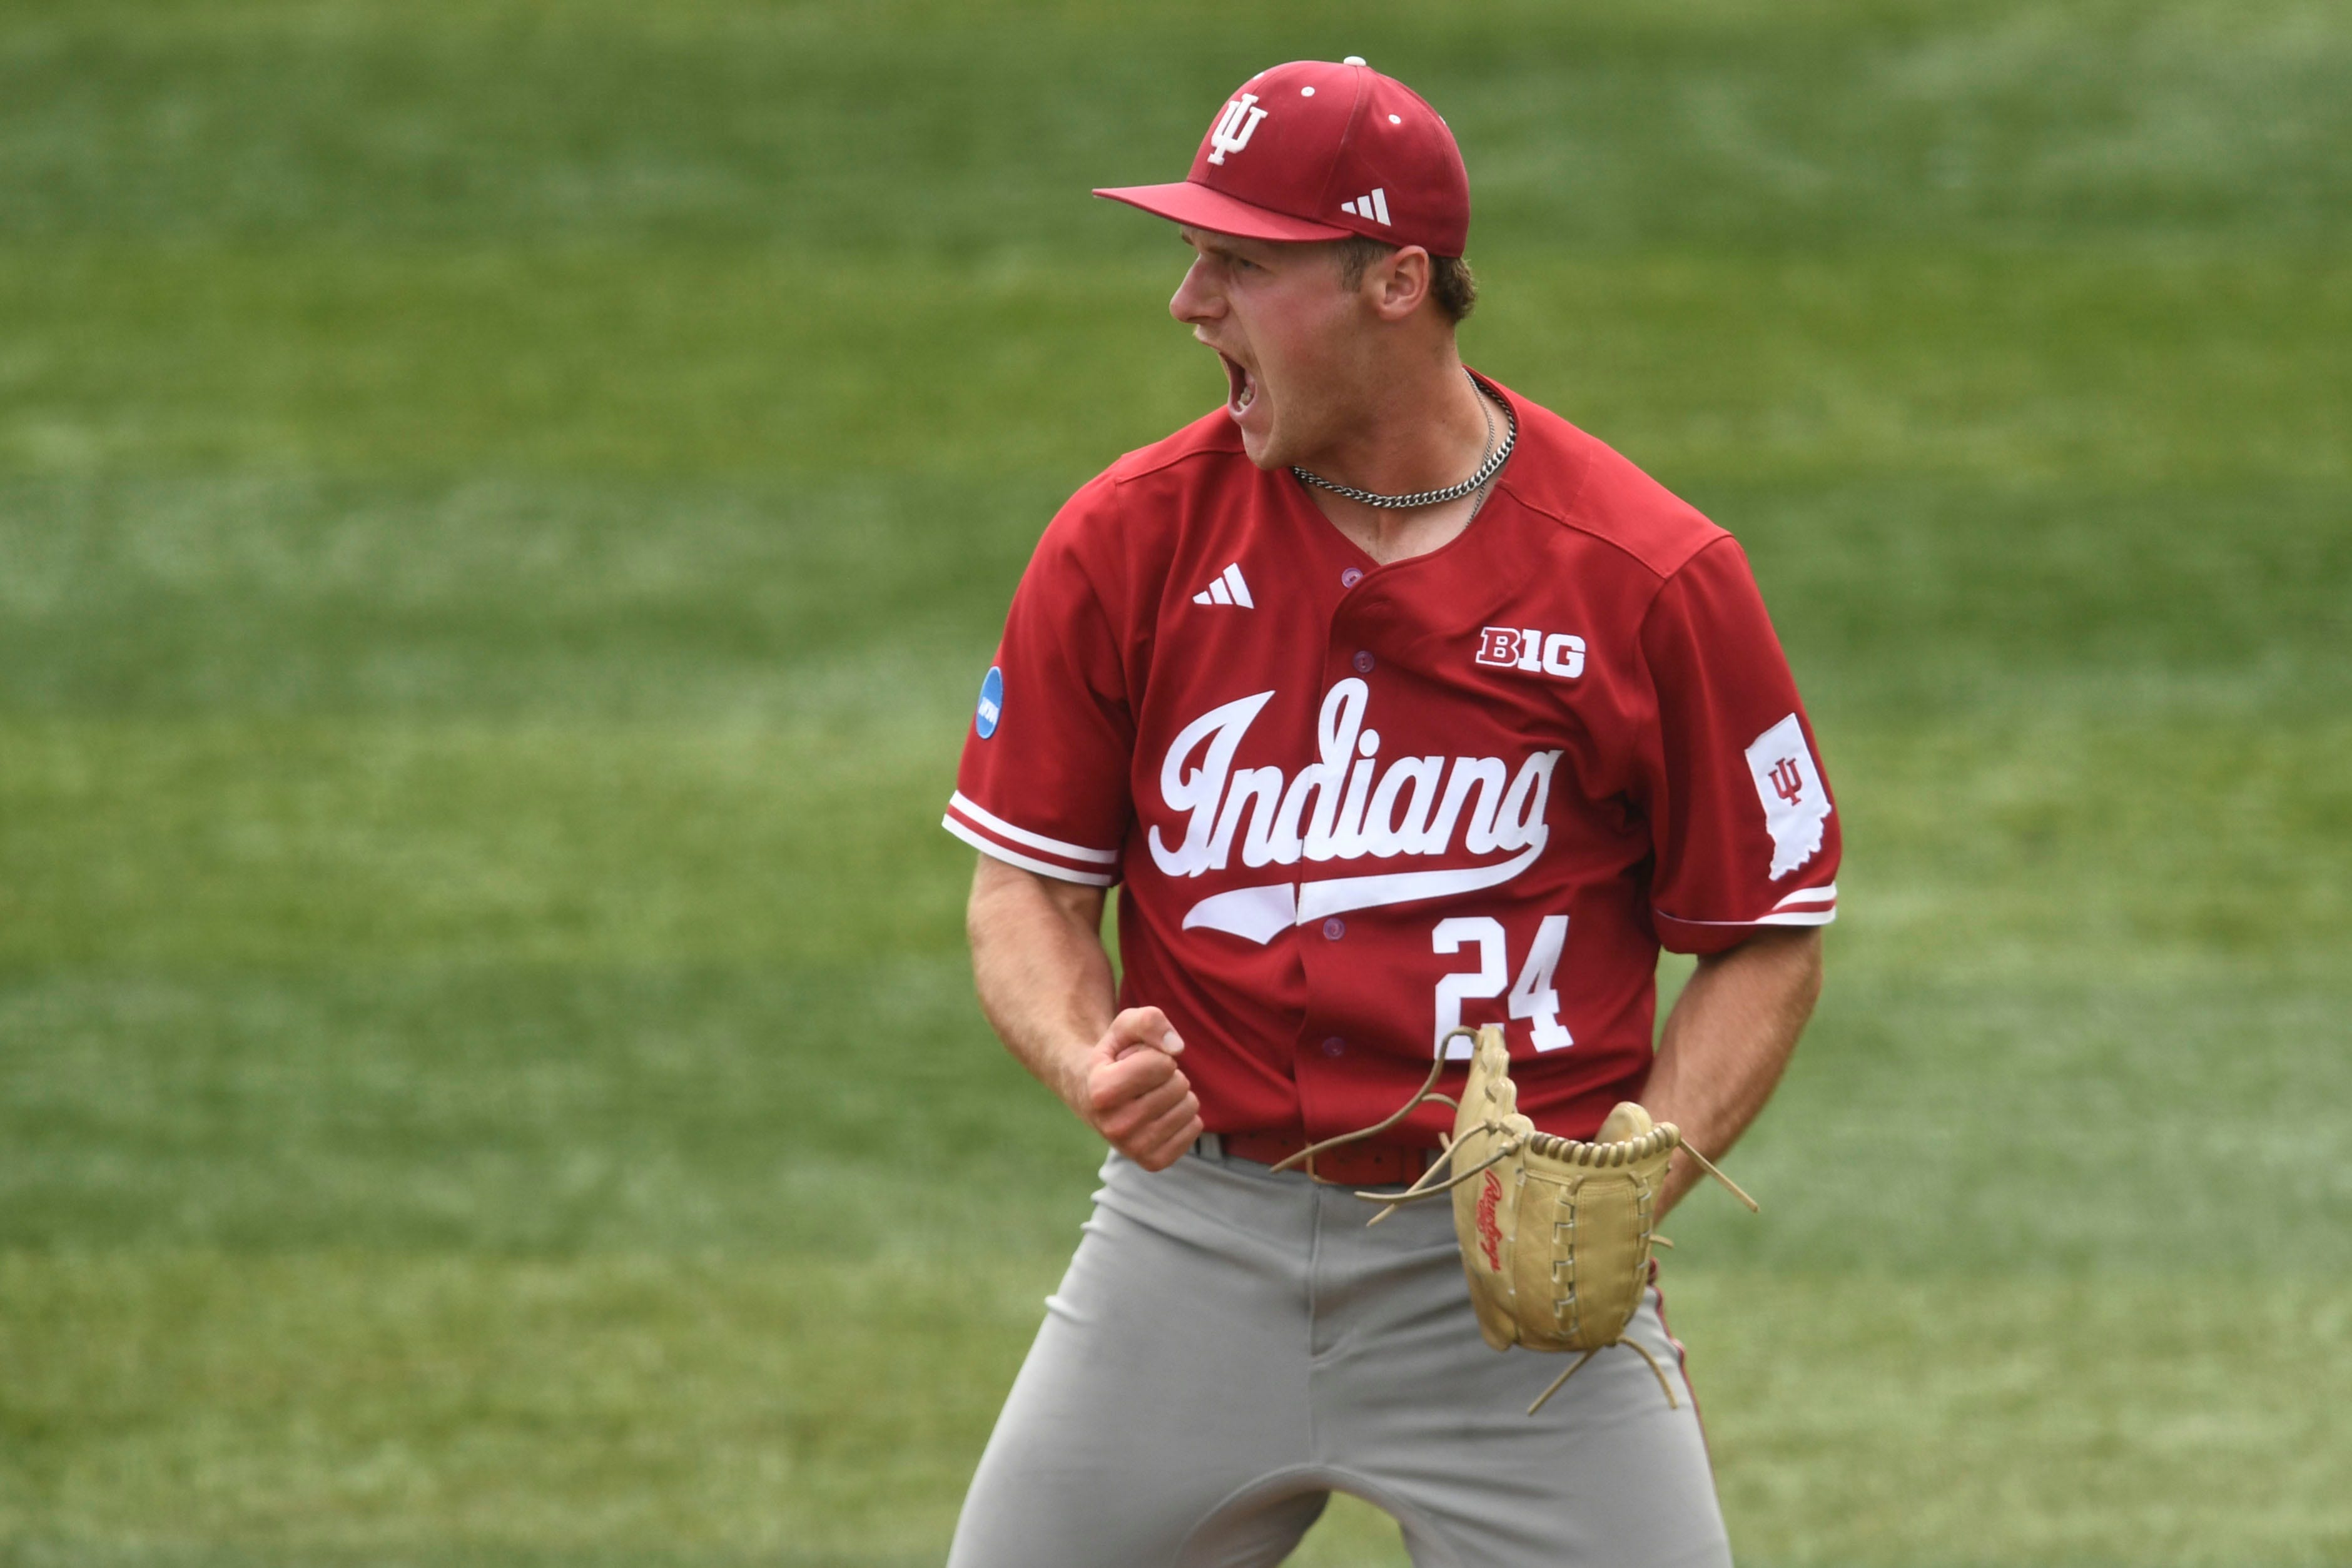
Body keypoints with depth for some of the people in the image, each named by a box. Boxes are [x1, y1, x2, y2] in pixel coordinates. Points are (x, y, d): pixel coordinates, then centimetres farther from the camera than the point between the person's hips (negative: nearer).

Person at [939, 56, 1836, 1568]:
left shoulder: (1652, 577, -6)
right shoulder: (1128, 538, 1)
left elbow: (1768, 943, 0)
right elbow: (1029, 883, 7)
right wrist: (1090, 1062, -14)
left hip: (1511, 1271, -2)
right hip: (1195, 1233, 2)